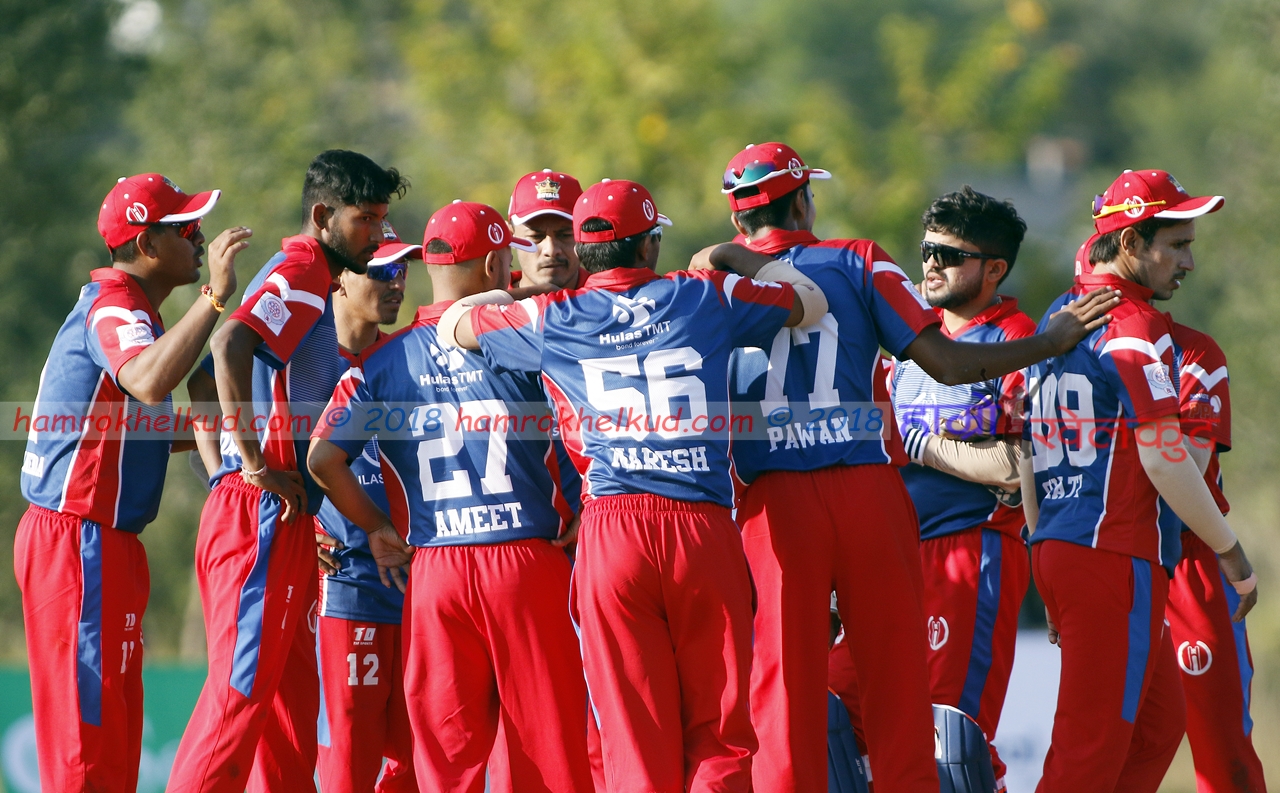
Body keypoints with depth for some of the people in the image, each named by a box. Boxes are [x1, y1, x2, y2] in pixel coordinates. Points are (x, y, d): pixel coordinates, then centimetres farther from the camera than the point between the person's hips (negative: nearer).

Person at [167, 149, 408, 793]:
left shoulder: (316, 280, 22)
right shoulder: (301, 270, -9)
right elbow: (231, 344, -26)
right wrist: (255, 462, -25)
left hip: (287, 518, 10)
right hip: (262, 517, -10)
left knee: (291, 700, 10)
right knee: (242, 687, -12)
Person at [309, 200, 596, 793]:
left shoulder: (383, 360, 7)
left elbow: (323, 458, 1)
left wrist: (378, 529, 14)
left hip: (433, 569, 3)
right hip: (527, 563, -3)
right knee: (548, 742, 2)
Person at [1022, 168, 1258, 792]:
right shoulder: (1134, 326, -10)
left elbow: (1028, 460, 20)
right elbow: (1163, 459, -15)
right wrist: (1230, 552, -6)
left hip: (1054, 553, 9)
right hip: (1116, 555, -9)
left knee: (1159, 723, 16)